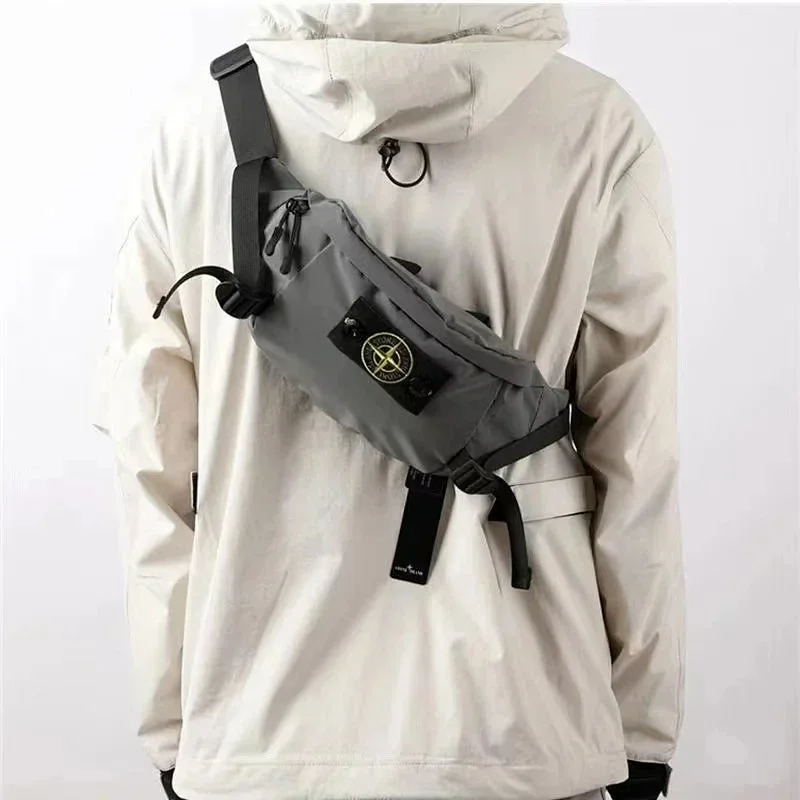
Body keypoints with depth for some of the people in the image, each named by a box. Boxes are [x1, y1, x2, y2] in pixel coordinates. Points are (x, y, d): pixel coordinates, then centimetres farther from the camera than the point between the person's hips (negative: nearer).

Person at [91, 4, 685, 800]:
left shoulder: (199, 128, -6)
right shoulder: (599, 128, -10)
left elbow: (153, 451, -3)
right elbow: (635, 453, -7)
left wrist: (171, 721, 7)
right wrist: (642, 725, 4)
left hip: (259, 732, 2)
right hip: (516, 728, -1)